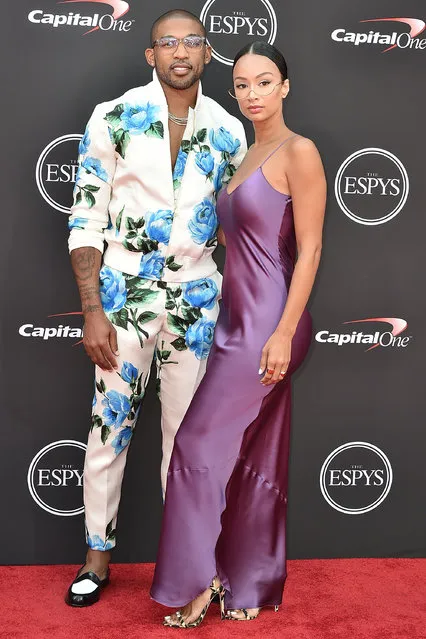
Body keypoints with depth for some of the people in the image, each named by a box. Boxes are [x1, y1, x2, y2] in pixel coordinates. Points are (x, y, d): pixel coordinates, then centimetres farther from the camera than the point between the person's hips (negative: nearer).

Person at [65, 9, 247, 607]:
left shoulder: (228, 131, 4)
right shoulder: (114, 118, -4)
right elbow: (86, 220, -5)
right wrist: (92, 310, -12)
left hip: (197, 297, 2)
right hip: (124, 290, -2)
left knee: (186, 430, 10)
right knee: (110, 425, 4)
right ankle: (98, 555, 21)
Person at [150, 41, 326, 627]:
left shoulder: (299, 152, -10)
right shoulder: (248, 155, 15)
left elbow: (309, 251, -15)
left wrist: (284, 334, -19)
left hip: (269, 325, -8)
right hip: (237, 320, 8)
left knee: (200, 442, -4)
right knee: (255, 457, 12)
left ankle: (196, 580, 11)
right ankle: (250, 587, 23)